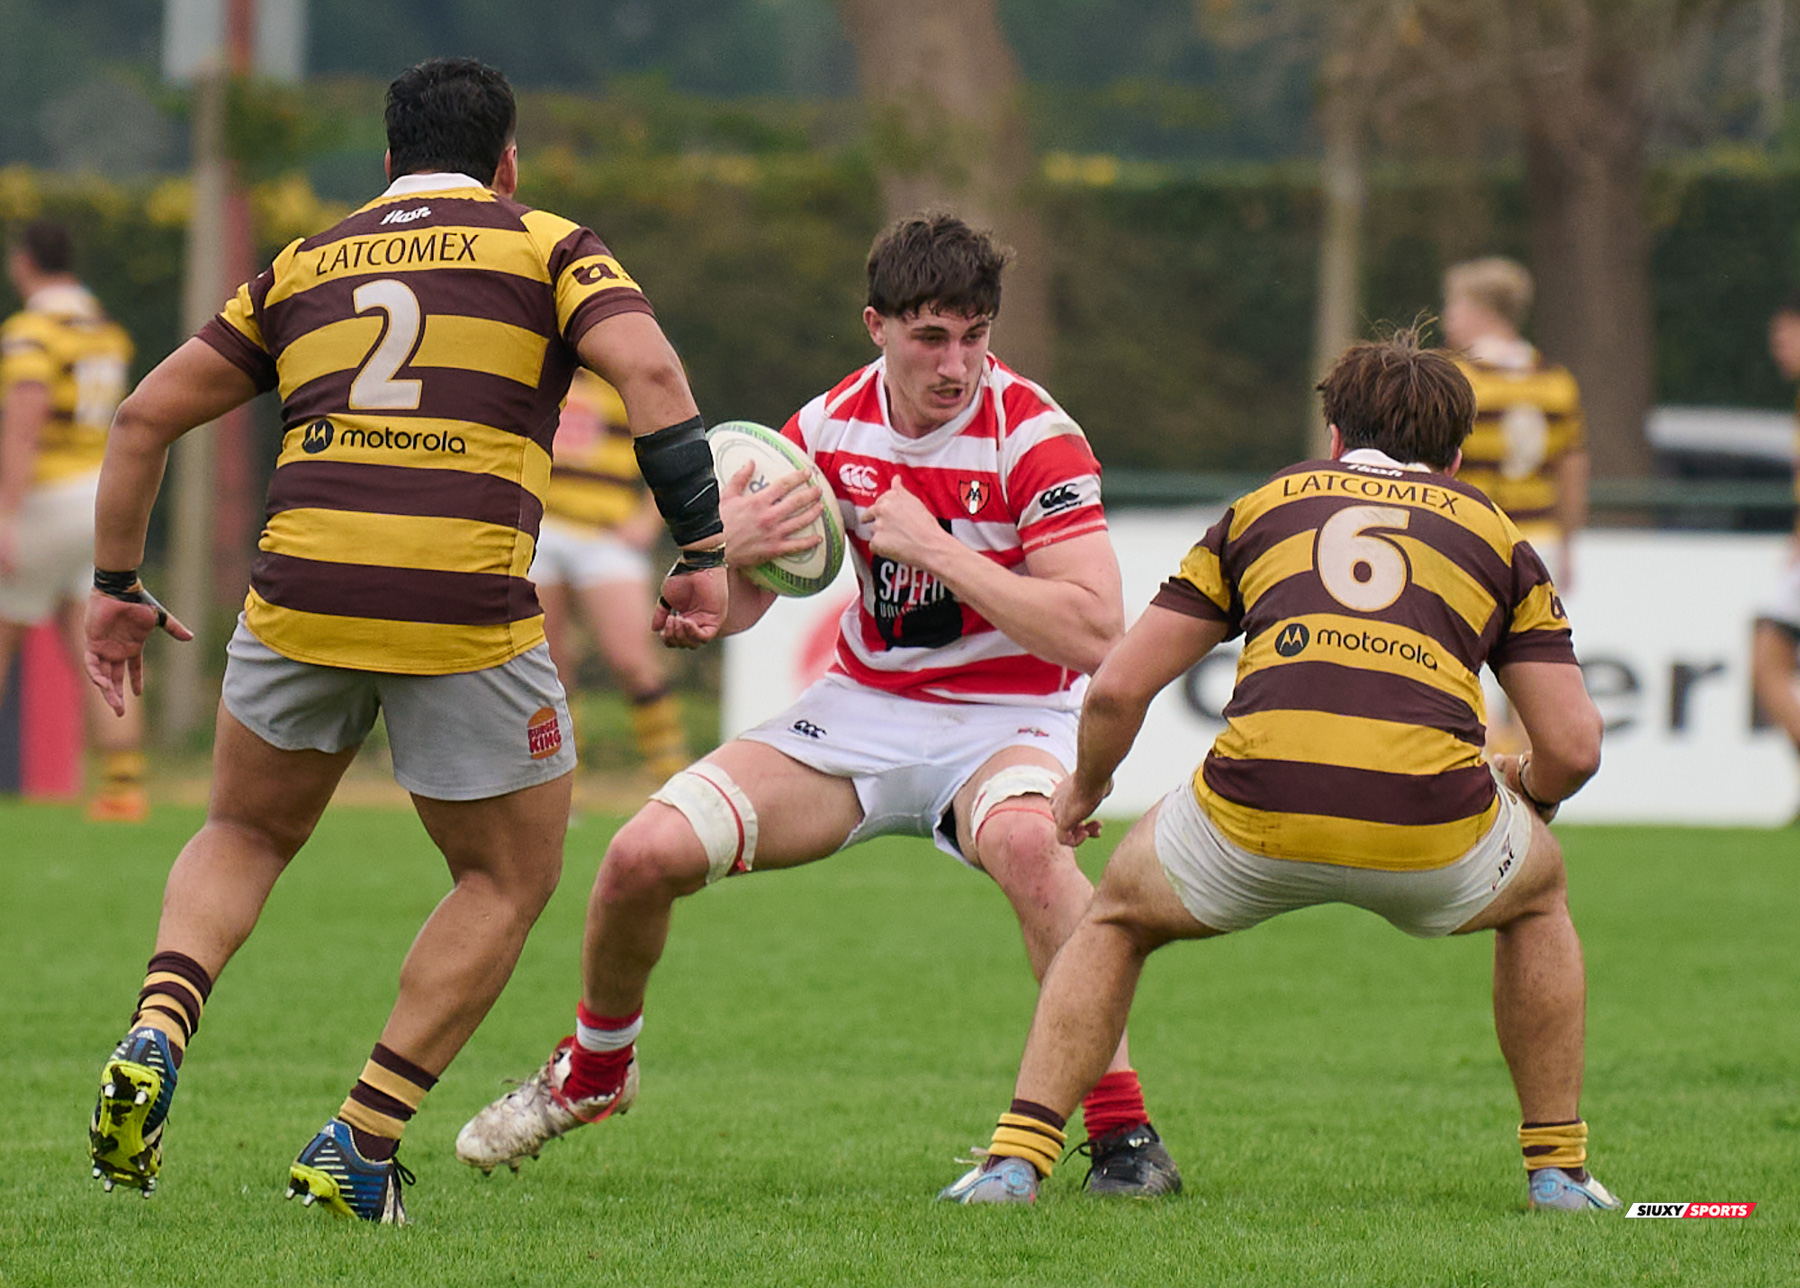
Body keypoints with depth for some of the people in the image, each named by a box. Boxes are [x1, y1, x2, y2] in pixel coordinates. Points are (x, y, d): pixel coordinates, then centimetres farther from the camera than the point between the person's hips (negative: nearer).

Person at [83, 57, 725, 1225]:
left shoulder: (303, 266, 21)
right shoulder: (547, 248, 11)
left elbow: (147, 416, 20)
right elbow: (650, 372, -6)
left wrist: (115, 586, 29)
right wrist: (704, 552, -5)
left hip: (301, 593, 3)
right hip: (466, 613, -3)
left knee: (246, 837, 27)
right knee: (511, 880, 17)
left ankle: (156, 1039, -1)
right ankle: (360, 1149, 8)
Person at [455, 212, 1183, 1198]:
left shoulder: (1031, 434, -18)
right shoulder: (832, 426, -3)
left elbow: (1094, 631, -27)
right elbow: (730, 613, 3)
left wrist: (938, 548, -28)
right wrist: (730, 550, -21)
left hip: (1008, 722, -5)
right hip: (864, 708, 5)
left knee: (1022, 839, -41)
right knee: (646, 853, -10)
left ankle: (1122, 1132, -34)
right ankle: (592, 1071, 21)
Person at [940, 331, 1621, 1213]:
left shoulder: (1266, 506, 26)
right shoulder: (1492, 532, 25)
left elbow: (1118, 688, 22)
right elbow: (1573, 747, 18)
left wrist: (1086, 784, 44)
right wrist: (1530, 792, 43)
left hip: (1256, 813, 0)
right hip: (1429, 827, 0)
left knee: (1117, 918, 31)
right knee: (1537, 897, 36)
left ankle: (1015, 1161, 16)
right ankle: (1557, 1166, 30)